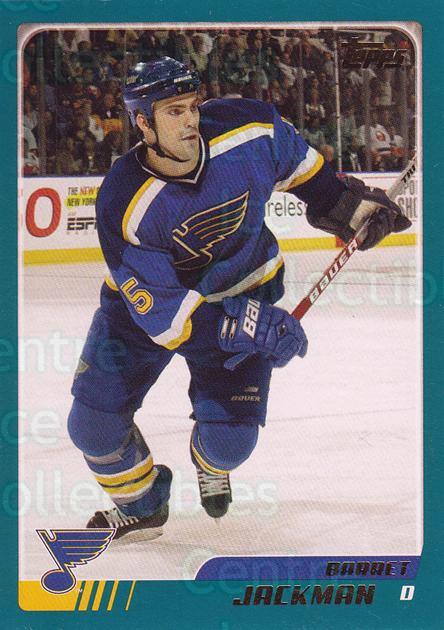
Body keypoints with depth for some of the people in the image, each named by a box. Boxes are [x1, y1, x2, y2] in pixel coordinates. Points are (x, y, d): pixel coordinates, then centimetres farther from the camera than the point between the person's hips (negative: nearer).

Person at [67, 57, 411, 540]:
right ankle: (141, 506, 26)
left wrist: (346, 203, 5)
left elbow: (295, 160, 3)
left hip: (244, 293, 1)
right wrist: (248, 327, -36)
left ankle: (210, 460, 33)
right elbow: (164, 313, -29)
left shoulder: (247, 129, -23)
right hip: (148, 299, -1)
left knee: (229, 439, -7)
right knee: (93, 424, -4)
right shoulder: (122, 206, -30)